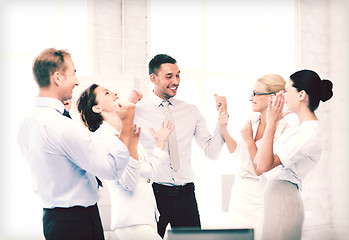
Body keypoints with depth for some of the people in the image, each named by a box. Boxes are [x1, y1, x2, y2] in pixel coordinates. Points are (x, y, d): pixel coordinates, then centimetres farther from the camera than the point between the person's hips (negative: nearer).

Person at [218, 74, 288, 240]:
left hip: (260, 201, -7)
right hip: (240, 194, 7)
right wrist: (224, 128, 7)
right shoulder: (253, 121, 2)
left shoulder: (283, 131, -18)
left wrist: (249, 141, -21)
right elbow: (236, 152, 16)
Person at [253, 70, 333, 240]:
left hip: (283, 203, -10)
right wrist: (273, 122, 19)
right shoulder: (300, 128, 15)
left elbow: (264, 165, -25)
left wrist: (271, 124, -26)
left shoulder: (309, 133, -17)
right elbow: (258, 161, 17)